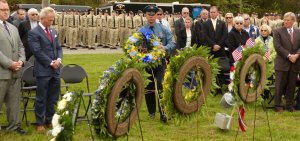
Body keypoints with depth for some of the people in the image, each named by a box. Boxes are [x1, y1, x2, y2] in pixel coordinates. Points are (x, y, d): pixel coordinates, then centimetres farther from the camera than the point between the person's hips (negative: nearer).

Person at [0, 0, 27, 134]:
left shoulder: (13, 28, 17)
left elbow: (20, 46, 18)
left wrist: (21, 60, 0)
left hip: (15, 72, 7)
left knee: (14, 101, 12)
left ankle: (14, 125, 22)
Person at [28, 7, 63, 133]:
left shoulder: (54, 32, 14)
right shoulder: (34, 32, -8)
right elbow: (37, 51, -15)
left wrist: (58, 59, -5)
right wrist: (51, 63, -14)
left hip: (55, 70, 7)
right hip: (43, 70, -7)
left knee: (53, 98, 12)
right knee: (41, 98, 2)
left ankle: (49, 120, 24)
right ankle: (40, 123, 12)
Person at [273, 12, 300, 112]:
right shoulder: (278, 32, 0)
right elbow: (277, 46, -9)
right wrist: (288, 55, -16)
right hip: (282, 63, -3)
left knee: (291, 86, 8)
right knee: (280, 85, 0)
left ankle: (290, 105, 17)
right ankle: (278, 105, 9)